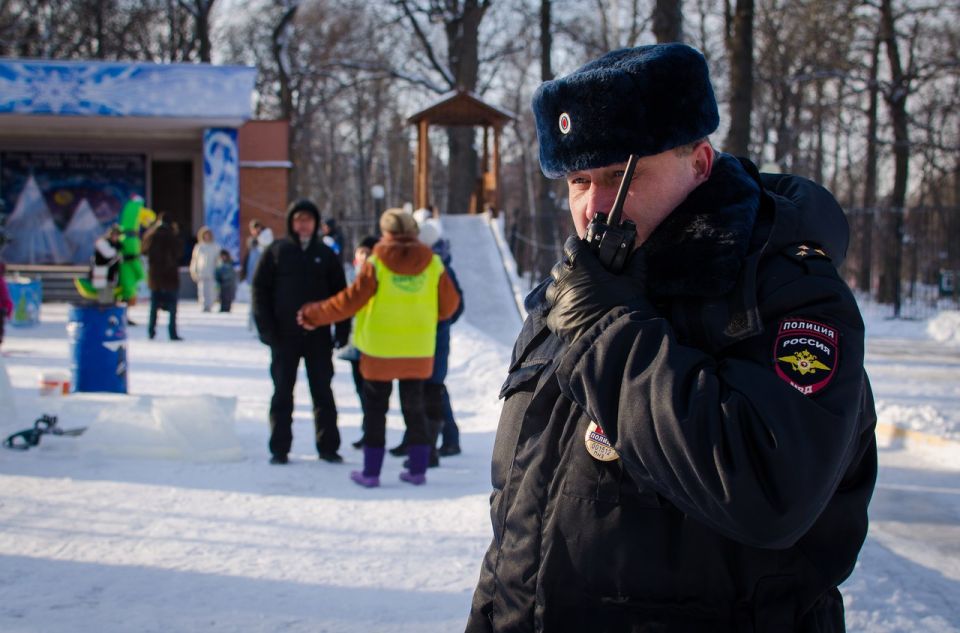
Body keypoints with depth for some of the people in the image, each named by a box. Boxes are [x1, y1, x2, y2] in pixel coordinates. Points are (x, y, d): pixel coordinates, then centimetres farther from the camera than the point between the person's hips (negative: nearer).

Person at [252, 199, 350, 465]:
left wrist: (342, 330, 0)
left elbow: (340, 293, 8)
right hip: (285, 336, -1)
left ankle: (328, 446, 13)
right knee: (282, 393, 5)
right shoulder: (276, 251, 2)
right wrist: (266, 328, -8)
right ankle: (279, 448, 12)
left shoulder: (325, 254, 5)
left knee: (323, 393, 6)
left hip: (318, 336, 1)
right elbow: (260, 289, 1)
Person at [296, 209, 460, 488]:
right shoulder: (432, 263, -3)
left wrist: (314, 315, -1)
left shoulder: (375, 264, -13)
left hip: (380, 350, -3)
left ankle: (370, 472, 8)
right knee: (414, 408, 15)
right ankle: (418, 469, 15)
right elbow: (449, 303, 3)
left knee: (375, 409, 7)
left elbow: (350, 300, -12)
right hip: (418, 351, 3)